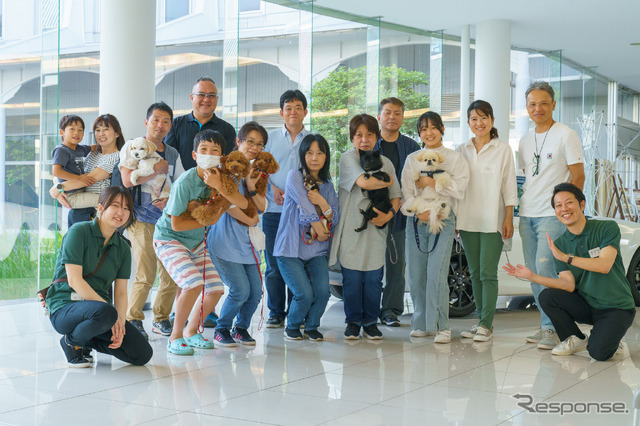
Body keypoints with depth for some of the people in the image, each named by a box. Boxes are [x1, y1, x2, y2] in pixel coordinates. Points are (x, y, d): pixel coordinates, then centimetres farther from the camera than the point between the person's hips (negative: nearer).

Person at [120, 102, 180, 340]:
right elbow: (127, 180, -10)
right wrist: (157, 170, -7)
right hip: (141, 219, -5)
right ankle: (133, 319, 7)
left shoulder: (173, 154, 17)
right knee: (146, 275, -10)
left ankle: (161, 318, 18)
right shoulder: (132, 147, 2)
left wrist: (170, 199, -2)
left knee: (171, 274, 2)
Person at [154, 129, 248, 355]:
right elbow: (176, 224, -23)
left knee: (216, 289, 2)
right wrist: (210, 220, -14)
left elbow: (243, 203, -20)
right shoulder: (185, 181, -25)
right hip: (169, 239, -7)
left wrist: (219, 187, -33)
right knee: (194, 284, -25)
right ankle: (175, 337, -7)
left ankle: (191, 331, 25)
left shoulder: (219, 177, -7)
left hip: (196, 241, 7)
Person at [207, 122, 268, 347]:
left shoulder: (258, 171, 15)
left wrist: (251, 185, -9)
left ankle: (241, 327, 24)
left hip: (248, 241, 6)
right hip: (226, 241, -6)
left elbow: (261, 208, 6)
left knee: (256, 291, 0)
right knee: (240, 290, -11)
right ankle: (221, 329, 12)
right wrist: (250, 220, -2)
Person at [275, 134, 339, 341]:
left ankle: (312, 326, 12)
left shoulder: (327, 184, 13)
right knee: (304, 294, -17)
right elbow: (307, 211, -10)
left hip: (317, 250, 4)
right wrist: (321, 233, -3)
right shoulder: (295, 177, -3)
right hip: (291, 248, -4)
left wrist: (322, 202, -10)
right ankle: (292, 326, 13)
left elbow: (335, 219, 7)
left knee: (322, 291, -16)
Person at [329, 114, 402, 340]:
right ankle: (353, 321, 17)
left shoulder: (385, 163, 11)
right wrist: (387, 181, -4)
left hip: (376, 229, 3)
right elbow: (364, 182, -19)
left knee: (373, 279, 4)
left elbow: (396, 197, 12)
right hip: (351, 228, -3)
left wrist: (388, 214, -7)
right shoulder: (348, 158, -2)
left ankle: (371, 322, 18)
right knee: (352, 279, 2)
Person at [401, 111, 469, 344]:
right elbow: (406, 193, 7)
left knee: (436, 273, -12)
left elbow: (459, 188, -5)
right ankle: (422, 323, 15)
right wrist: (418, 211, -10)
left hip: (443, 218, -3)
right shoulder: (412, 159, 16)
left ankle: (442, 326, -5)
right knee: (416, 274, 2)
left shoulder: (455, 158, 9)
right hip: (417, 220, 3)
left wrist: (431, 184, -10)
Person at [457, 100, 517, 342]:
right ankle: (482, 320, 16)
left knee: (488, 274, -7)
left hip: (492, 221, -4)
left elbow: (509, 187, 1)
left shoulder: (503, 150, 2)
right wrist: (453, 218, 9)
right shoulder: (462, 151, 11)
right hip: (467, 220, 4)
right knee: (474, 274, 8)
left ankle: (486, 325, -4)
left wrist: (509, 219, -5)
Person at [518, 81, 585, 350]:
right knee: (533, 273, 8)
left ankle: (553, 328, -8)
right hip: (527, 216, 7)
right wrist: (526, 204, 13)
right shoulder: (525, 141, 15)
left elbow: (578, 176, -6)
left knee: (545, 269, -15)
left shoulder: (565, 135, -5)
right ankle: (547, 326, 18)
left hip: (553, 215, -7)